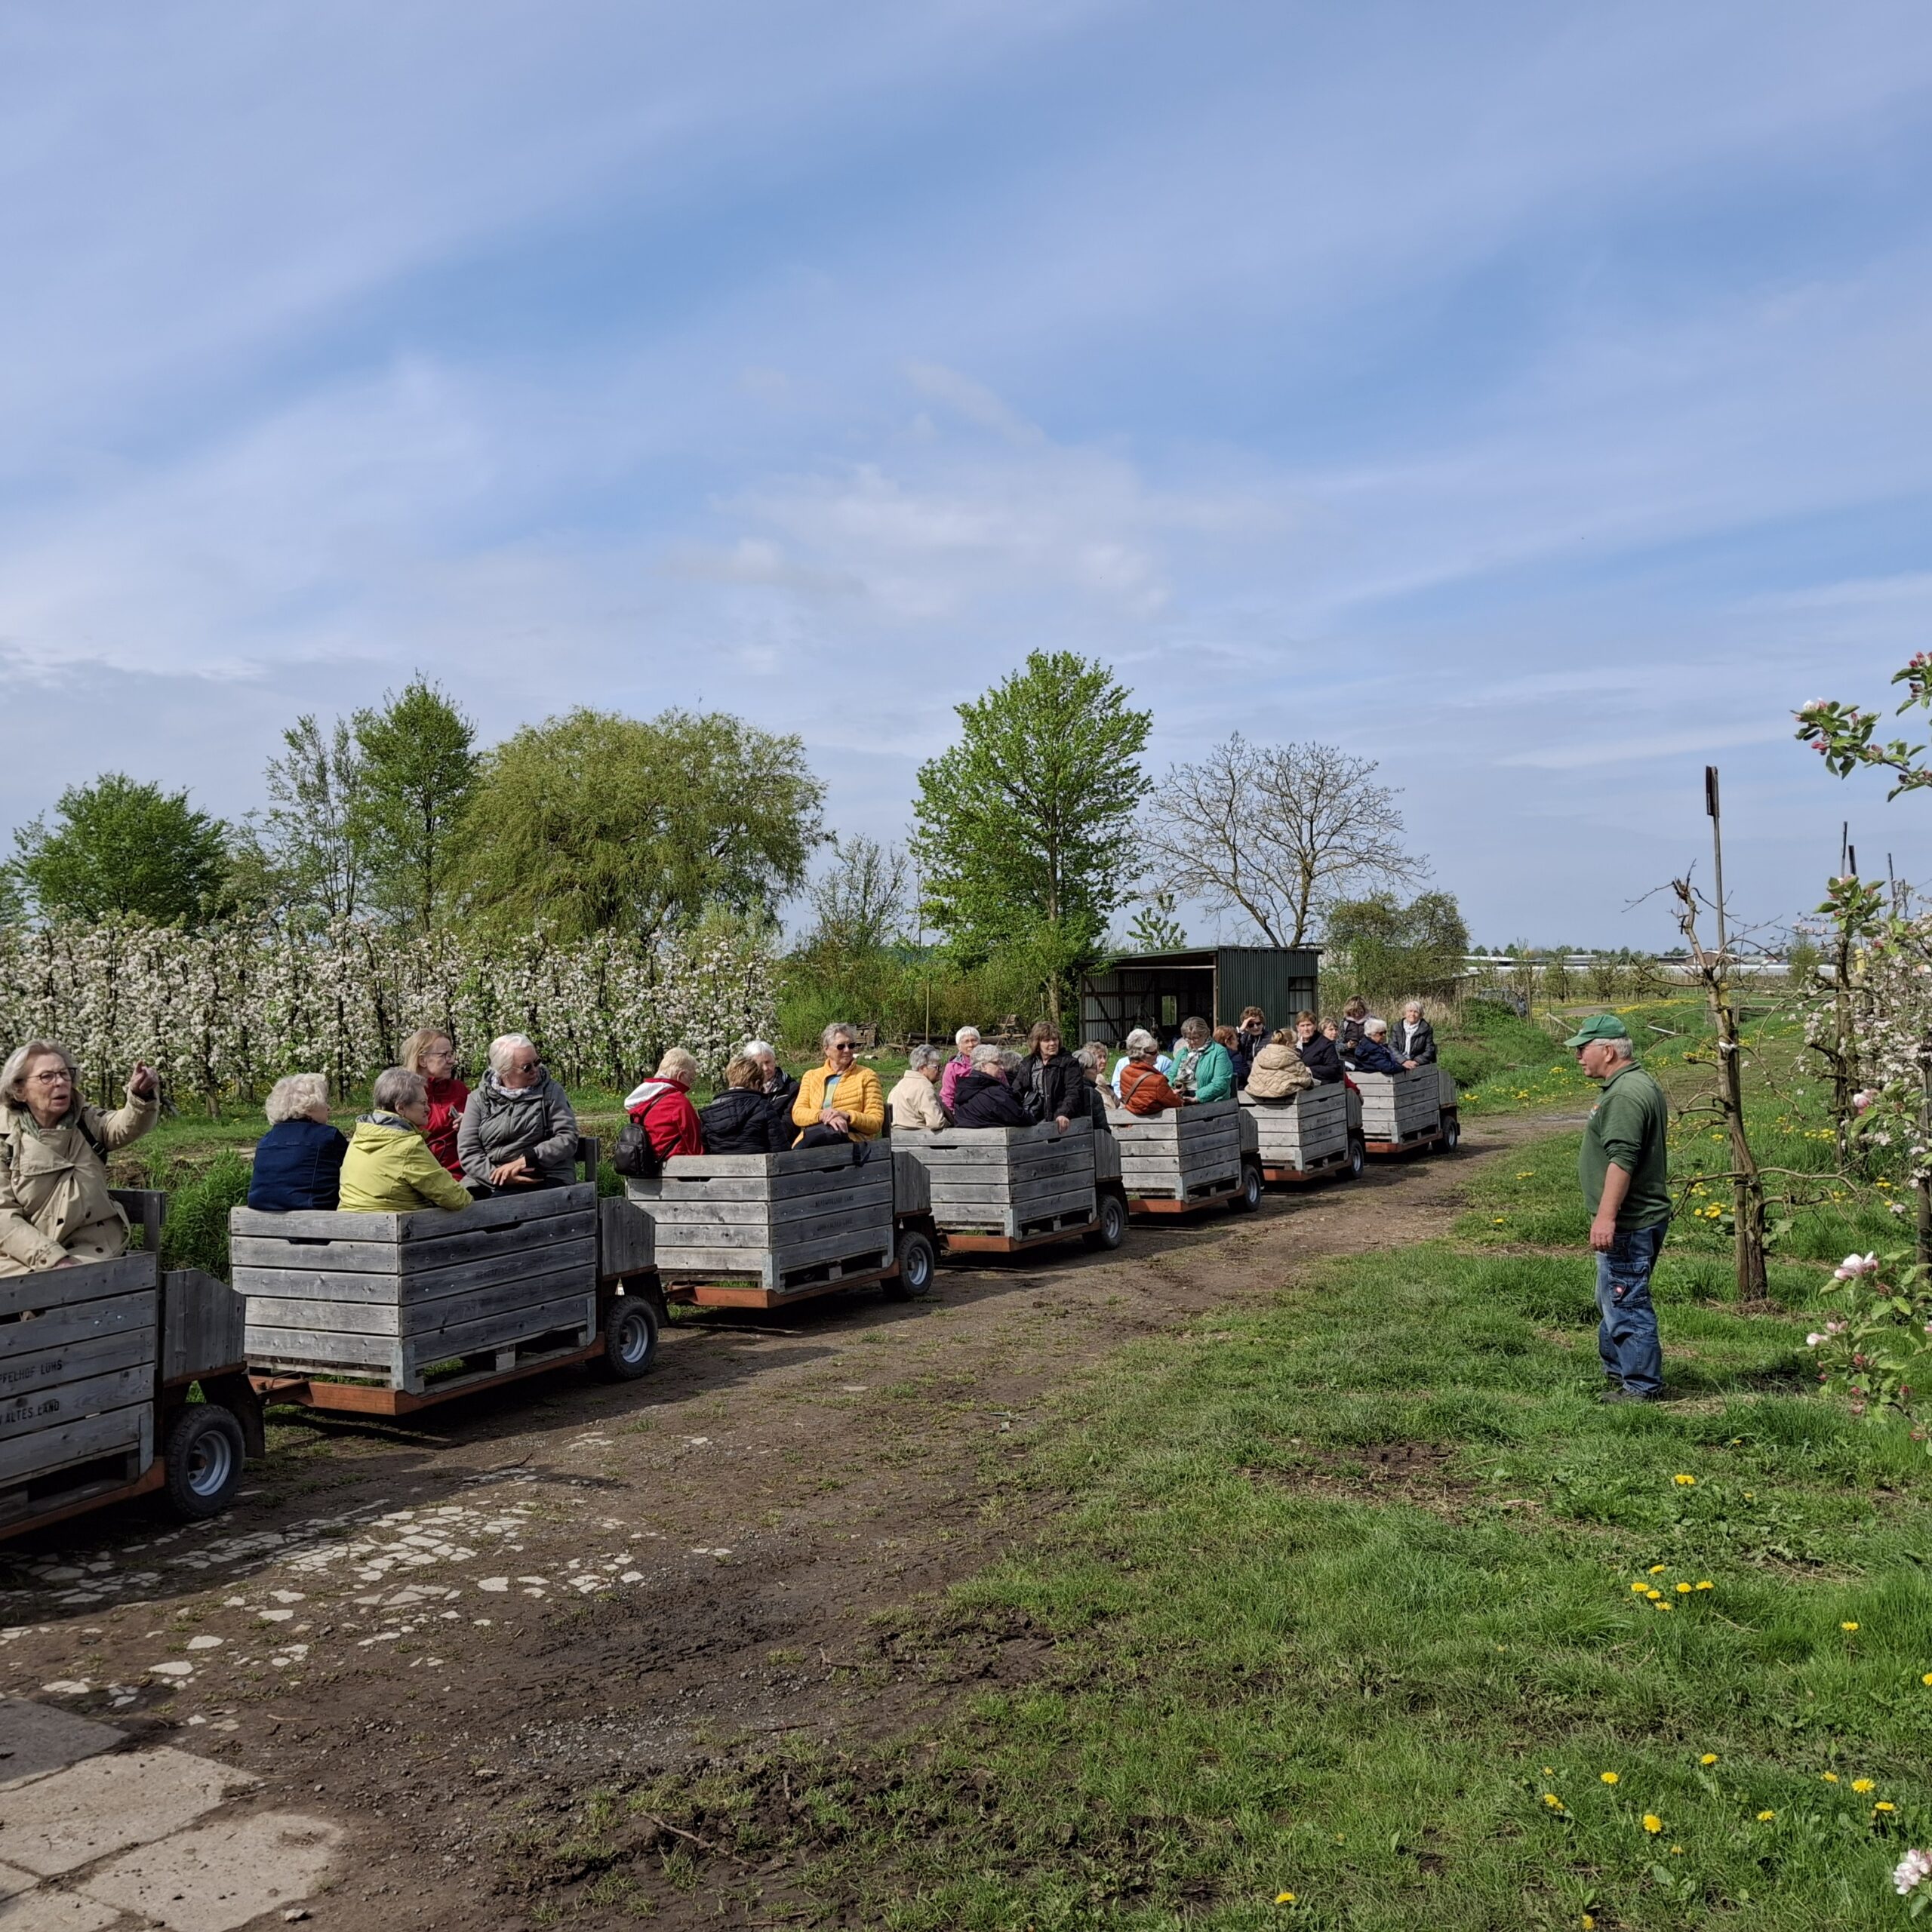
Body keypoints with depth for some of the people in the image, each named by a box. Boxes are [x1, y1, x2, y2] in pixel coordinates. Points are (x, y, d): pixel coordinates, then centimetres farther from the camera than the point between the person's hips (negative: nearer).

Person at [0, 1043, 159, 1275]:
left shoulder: (86, 1121, 6)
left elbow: (129, 1126, -16)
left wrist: (143, 1095, -39)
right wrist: (53, 1257, -20)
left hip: (91, 1249, 1)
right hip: (24, 1256, -1)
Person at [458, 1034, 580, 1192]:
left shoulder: (551, 1091, 6)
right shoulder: (479, 1099, 9)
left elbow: (568, 1138, -3)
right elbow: (468, 1152, 2)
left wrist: (524, 1161, -15)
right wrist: (498, 1175, -16)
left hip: (545, 1178, -2)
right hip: (488, 1178, 3)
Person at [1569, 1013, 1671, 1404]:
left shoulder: (1625, 1095, -20)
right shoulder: (1642, 1085, 16)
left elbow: (1622, 1159, -27)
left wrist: (1606, 1216, -27)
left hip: (1627, 1225, -11)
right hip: (1638, 1220, 11)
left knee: (1626, 1305, -2)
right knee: (1613, 1301, 20)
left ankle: (1643, 1386, 6)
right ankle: (1618, 1371, 31)